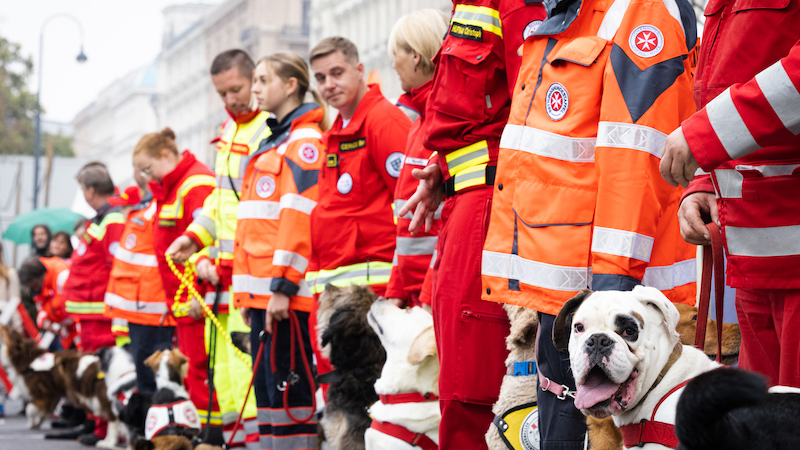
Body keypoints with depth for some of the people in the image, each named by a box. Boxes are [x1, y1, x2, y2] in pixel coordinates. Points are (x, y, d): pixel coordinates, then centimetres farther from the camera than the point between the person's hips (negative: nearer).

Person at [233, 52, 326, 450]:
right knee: (267, 384, 10)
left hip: (285, 293, -9)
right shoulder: (271, 143, 22)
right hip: (261, 292, 9)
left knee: (288, 387, -9)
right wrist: (244, 289, 17)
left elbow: (299, 215, -16)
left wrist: (283, 285, -21)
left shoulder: (305, 140, -7)